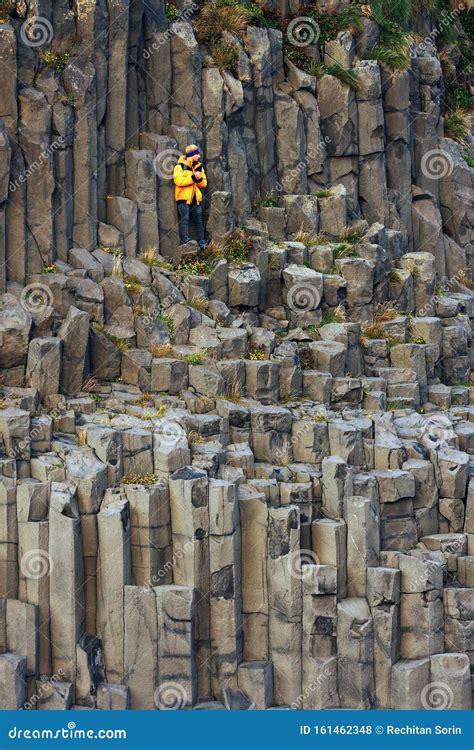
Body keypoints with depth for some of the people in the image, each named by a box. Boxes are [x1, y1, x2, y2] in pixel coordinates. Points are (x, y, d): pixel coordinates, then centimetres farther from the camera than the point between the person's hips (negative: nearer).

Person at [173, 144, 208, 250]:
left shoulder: (199, 167, 16)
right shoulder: (180, 166, -4)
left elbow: (204, 184, 12)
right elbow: (179, 181, -19)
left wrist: (200, 179, -11)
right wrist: (193, 178, -20)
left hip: (196, 198, 6)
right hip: (184, 197, -6)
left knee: (199, 220, 7)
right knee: (184, 218, -16)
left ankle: (202, 242, 12)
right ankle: (185, 240, -21)